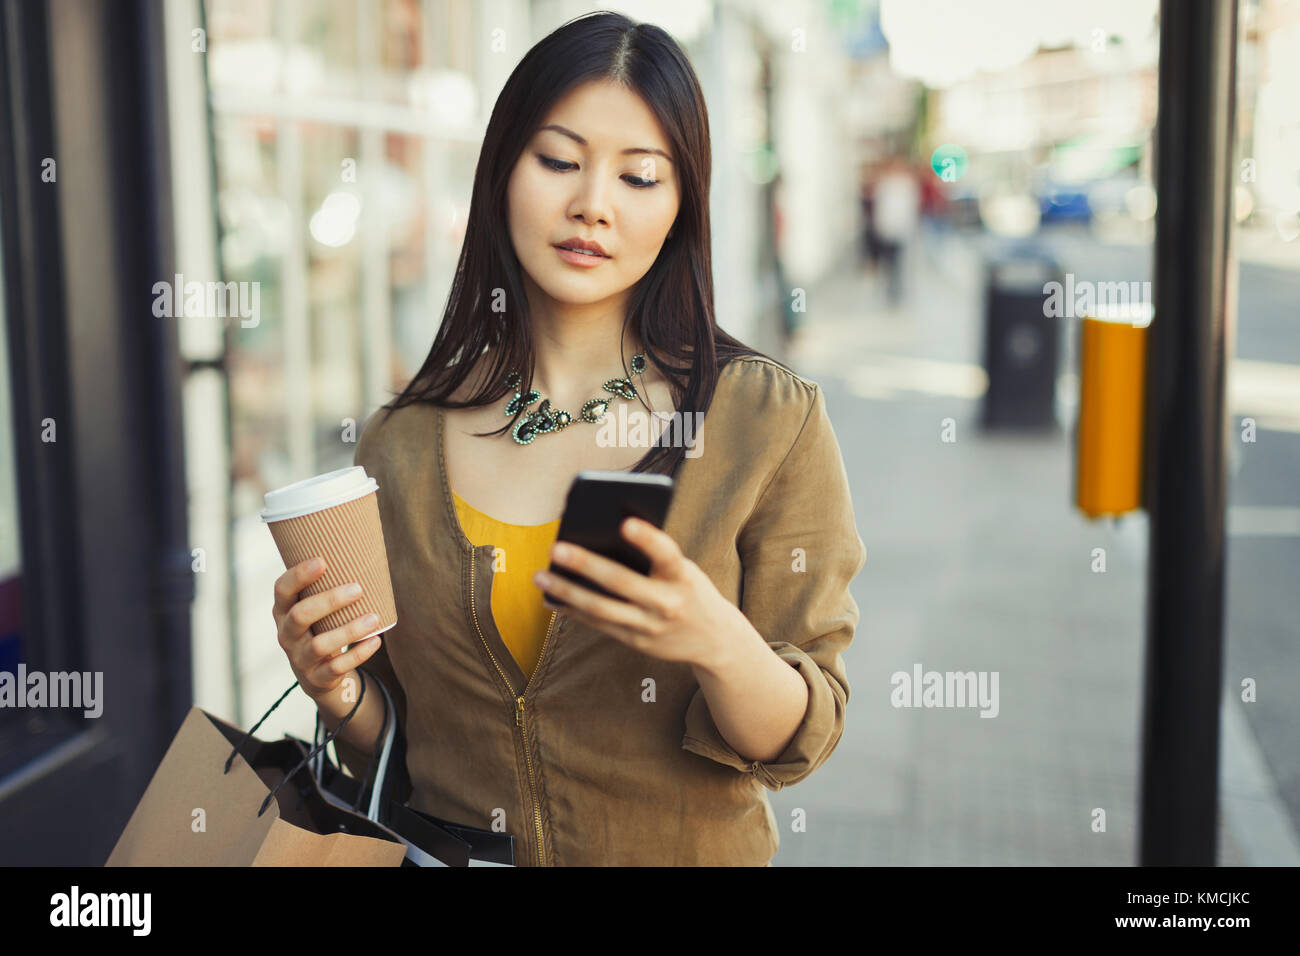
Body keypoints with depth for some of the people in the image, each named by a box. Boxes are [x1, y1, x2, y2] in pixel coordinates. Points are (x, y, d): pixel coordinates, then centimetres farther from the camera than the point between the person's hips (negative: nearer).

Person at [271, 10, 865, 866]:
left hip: (691, 847, -2)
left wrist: (718, 647, -23)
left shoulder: (771, 421, -6)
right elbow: (393, 753, 9)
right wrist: (338, 694, -10)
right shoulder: (402, 444, 0)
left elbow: (797, 743, -6)